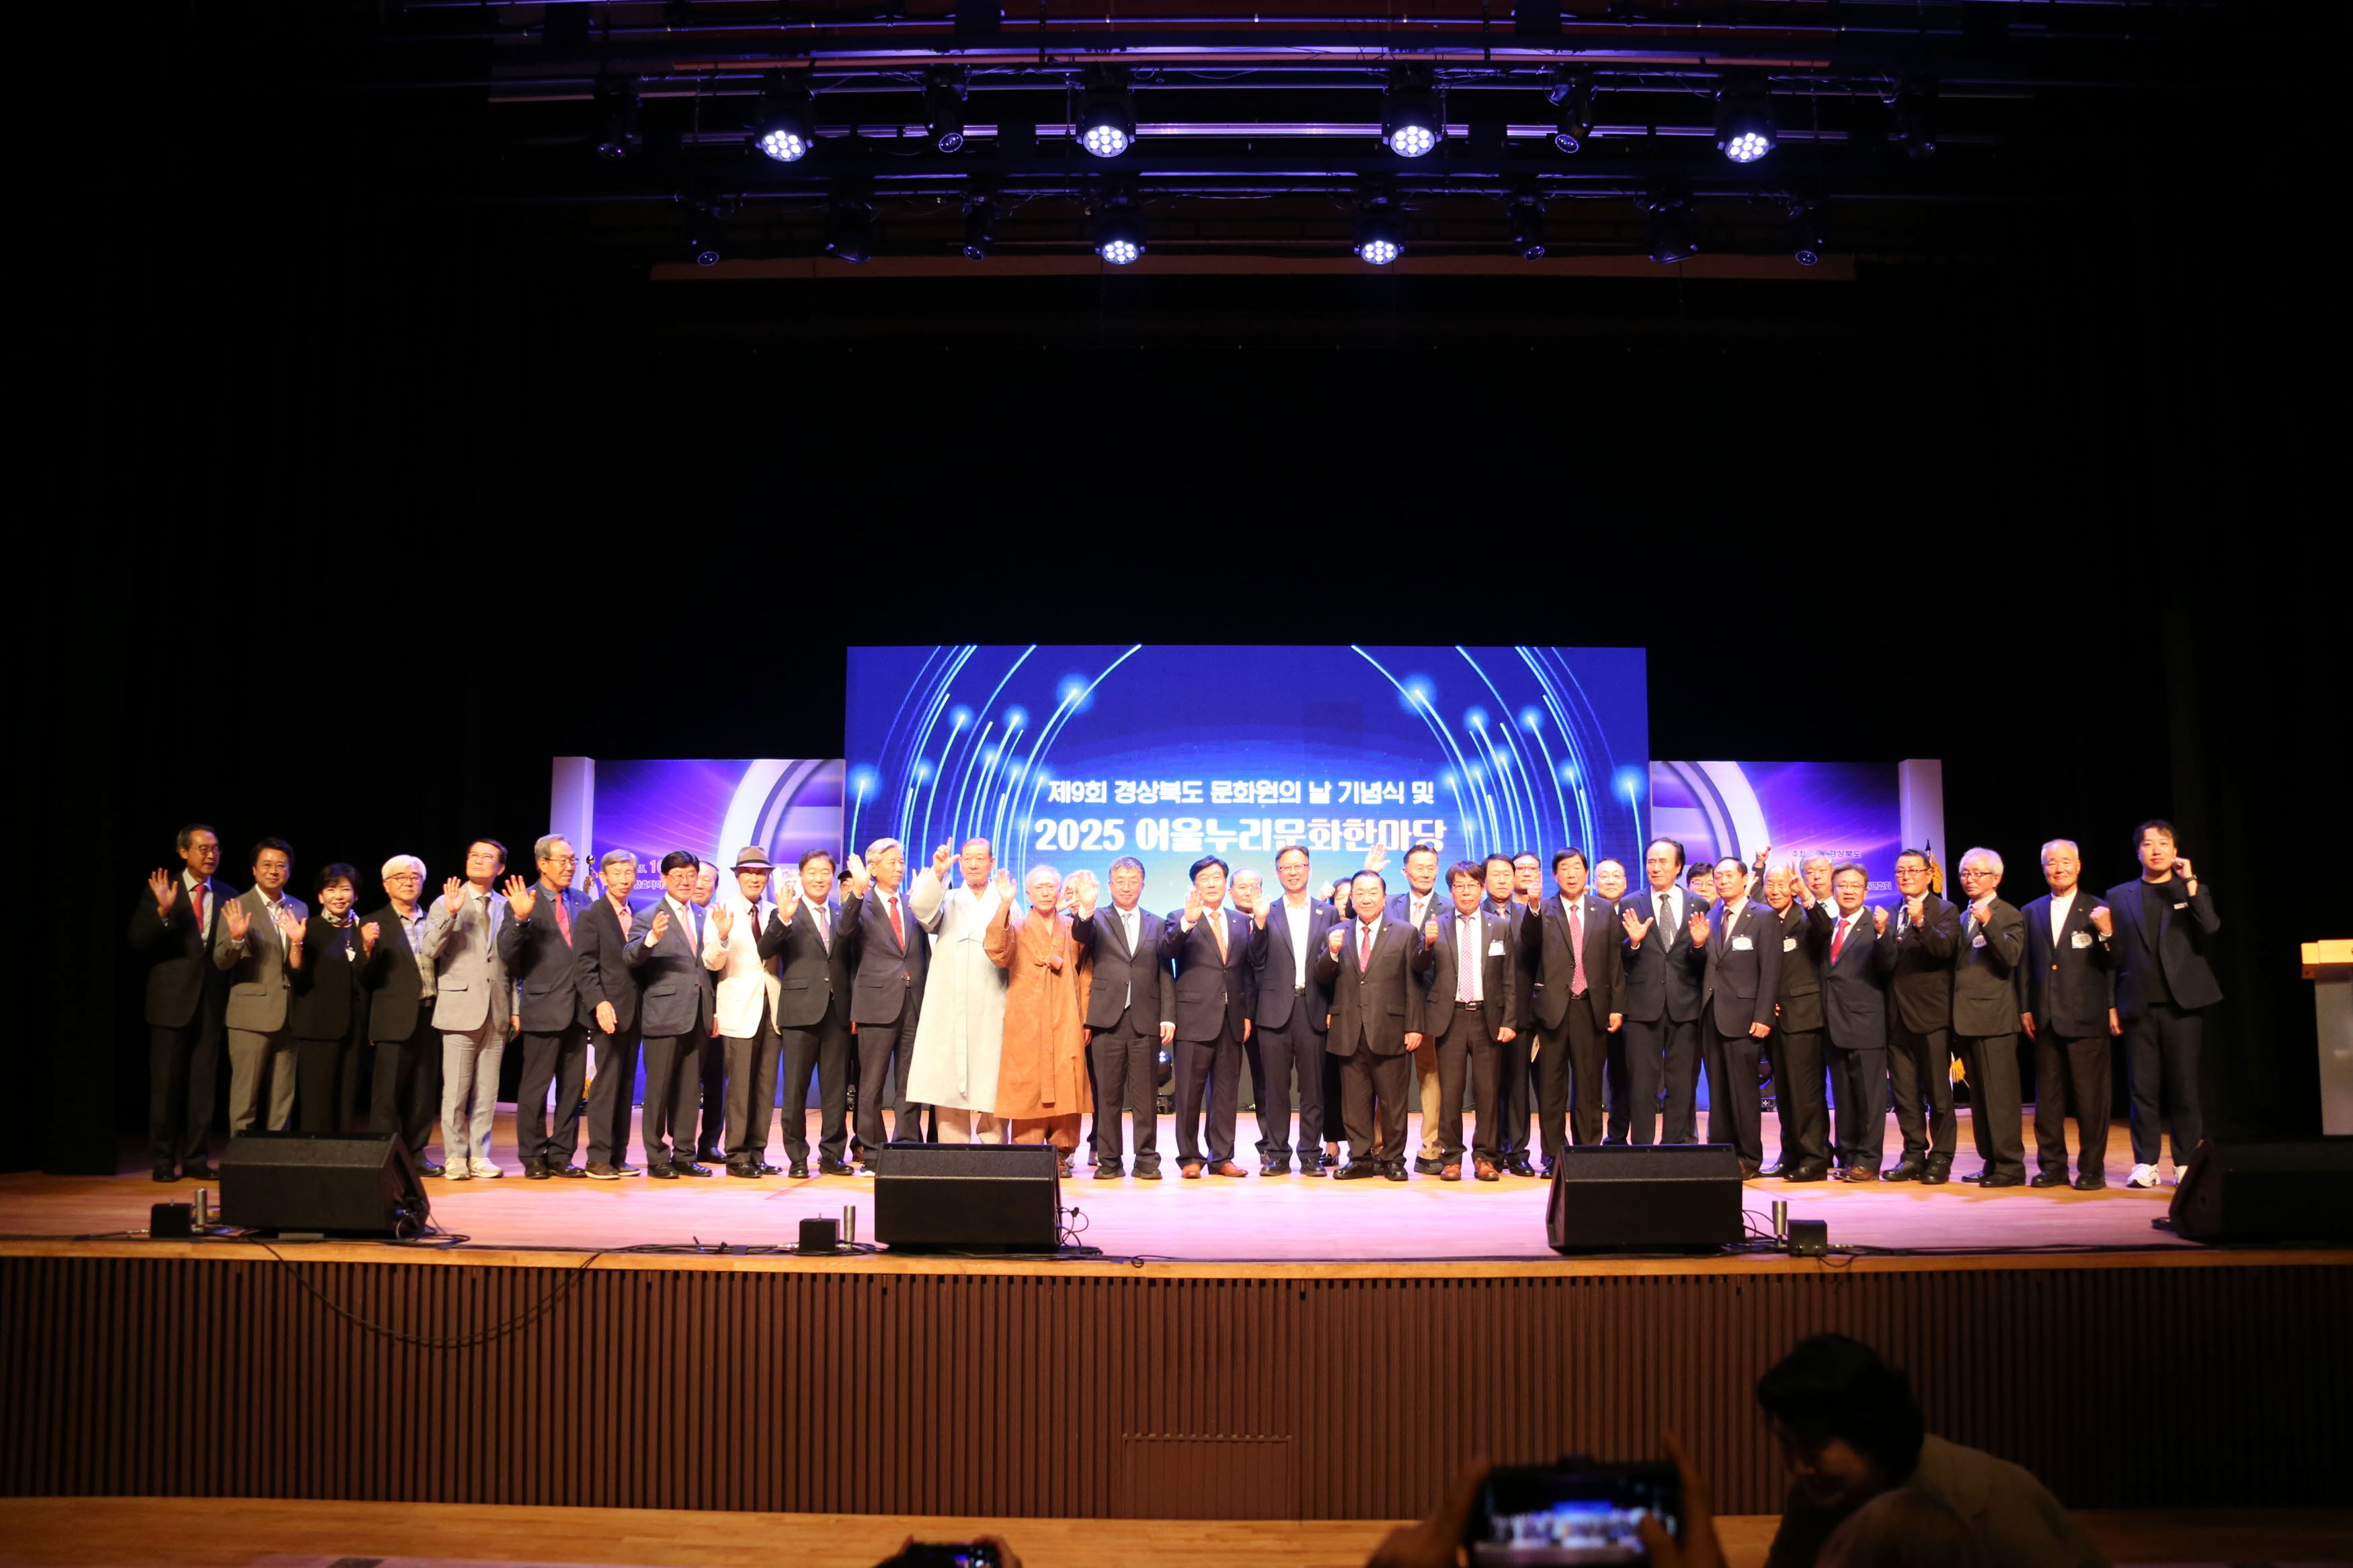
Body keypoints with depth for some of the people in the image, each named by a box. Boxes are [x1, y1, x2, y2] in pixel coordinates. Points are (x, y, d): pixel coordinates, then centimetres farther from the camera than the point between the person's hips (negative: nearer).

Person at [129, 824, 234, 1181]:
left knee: (203, 1083, 6)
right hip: (171, 1000, -3)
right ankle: (164, 1161, 11)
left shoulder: (227, 895, 8)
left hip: (211, 1000, 3)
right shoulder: (161, 890, 0)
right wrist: (162, 912, -23)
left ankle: (195, 1158, 13)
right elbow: (138, 941, -9)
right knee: (165, 1083, 2)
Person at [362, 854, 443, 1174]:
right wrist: (368, 949, -19)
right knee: (388, 1092, -2)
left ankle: (415, 1154, 16)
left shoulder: (433, 921, 13)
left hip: (429, 1016, 4)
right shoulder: (374, 923, 3)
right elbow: (365, 979, -3)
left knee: (424, 1092, 8)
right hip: (395, 1019, -4)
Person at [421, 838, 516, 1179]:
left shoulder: (506, 907, 11)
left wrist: (515, 1009, 6)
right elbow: (430, 950, -8)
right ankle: (455, 1157, 7)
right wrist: (450, 914, -20)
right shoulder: (445, 904, 5)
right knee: (455, 1090, -2)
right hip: (460, 1008, -2)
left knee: (487, 1091, 5)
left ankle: (479, 1156, 12)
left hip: (496, 1010, 2)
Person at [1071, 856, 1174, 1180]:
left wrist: (1168, 1016, 0)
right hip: (1108, 1019, -1)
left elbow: (1165, 974, 10)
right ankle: (1109, 1161, 9)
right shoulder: (1097, 921, 10)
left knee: (1146, 1096, 3)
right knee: (1107, 1096, 2)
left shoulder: (1156, 924, 14)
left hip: (1146, 1020, 1)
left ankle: (1147, 1160, 9)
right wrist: (1085, 910, -34)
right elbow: (1081, 936, -13)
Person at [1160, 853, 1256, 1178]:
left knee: (1227, 1092, 7)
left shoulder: (1241, 921, 15)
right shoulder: (1179, 919, 2)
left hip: (1232, 1019, 4)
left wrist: (1247, 1014, 9)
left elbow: (1246, 970, 16)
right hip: (1195, 1017, -4)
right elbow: (1166, 951, -17)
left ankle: (1222, 1157, 14)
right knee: (1190, 1092, -1)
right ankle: (1189, 1158, 9)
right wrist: (1187, 922, -32)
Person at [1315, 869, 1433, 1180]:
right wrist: (1332, 953, -13)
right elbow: (1322, 978, 6)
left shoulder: (1406, 934, 5)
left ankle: (1393, 1159, 13)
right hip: (1349, 1033, 2)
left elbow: (1414, 983, 0)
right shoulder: (1336, 935, 13)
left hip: (1389, 1032, -2)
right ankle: (1361, 1158, 15)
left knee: (1392, 1101, 3)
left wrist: (1414, 1027, -6)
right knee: (1354, 1100, 7)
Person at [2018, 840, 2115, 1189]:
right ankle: (2052, 1166, 17)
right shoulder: (2031, 912, 11)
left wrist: (2107, 932, -20)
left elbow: (2113, 964, -3)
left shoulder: (2098, 911, 1)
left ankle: (2092, 1169, 9)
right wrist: (2025, 1009, 8)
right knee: (2047, 1098, 8)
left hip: (2086, 1019, -4)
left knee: (2090, 1098, 0)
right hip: (2046, 1020, 4)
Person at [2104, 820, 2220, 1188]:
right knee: (2142, 1088, 2)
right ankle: (2145, 1163, 6)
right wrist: (2111, 1005, 3)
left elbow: (2211, 930, -10)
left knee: (2185, 1086, 0)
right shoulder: (2119, 896, 11)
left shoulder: (2193, 891, 9)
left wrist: (2189, 883, -12)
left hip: (2182, 1004, -1)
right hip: (2138, 1006, 1)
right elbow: (2113, 955, 8)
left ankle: (2186, 1162, 7)